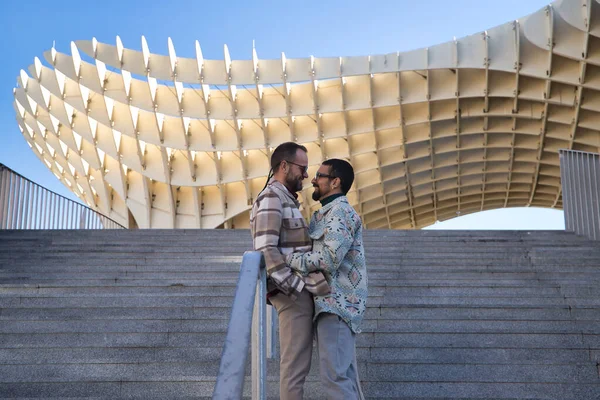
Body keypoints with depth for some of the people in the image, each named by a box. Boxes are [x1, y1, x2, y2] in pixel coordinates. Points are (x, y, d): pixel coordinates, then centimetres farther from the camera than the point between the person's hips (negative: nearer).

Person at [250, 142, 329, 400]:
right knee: (295, 363, -7)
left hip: (297, 292, 10)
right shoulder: (271, 198, -11)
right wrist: (302, 286, -23)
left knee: (296, 361, 14)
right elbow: (266, 251, -21)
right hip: (292, 293, -10)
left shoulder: (286, 200, 20)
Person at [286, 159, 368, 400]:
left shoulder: (341, 211, -10)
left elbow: (329, 259, -23)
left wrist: (286, 259, -16)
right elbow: (309, 254, 16)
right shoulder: (325, 215, 21)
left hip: (337, 303, -10)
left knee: (333, 372, -12)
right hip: (333, 302, 10)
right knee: (344, 371, 11)